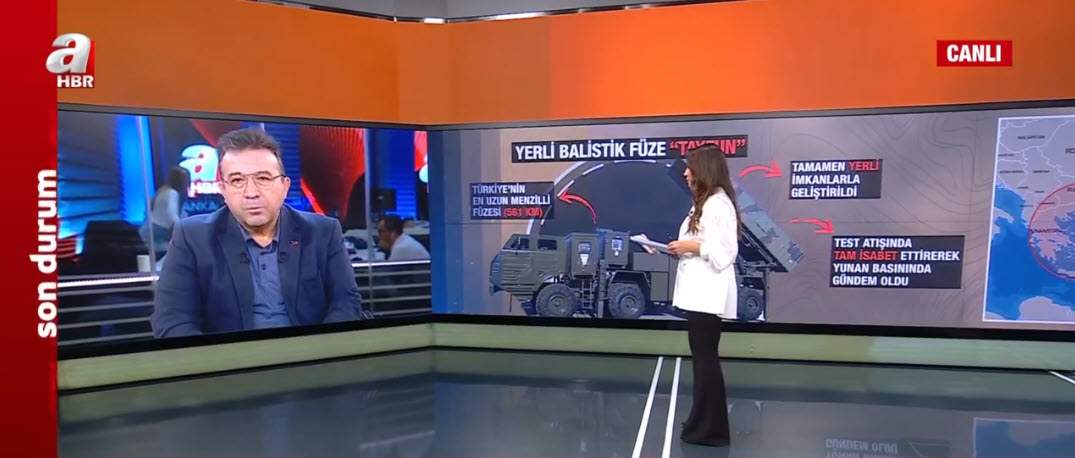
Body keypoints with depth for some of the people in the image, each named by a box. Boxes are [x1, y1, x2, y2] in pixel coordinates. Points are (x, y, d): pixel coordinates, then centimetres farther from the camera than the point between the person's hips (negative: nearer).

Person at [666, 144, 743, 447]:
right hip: (699, 291, 11)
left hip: (709, 293, -11)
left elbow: (725, 251, -21)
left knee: (706, 358, -4)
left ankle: (712, 429, 6)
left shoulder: (719, 204, -15)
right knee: (702, 357, 16)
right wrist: (681, 249, 7)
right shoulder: (704, 202, 18)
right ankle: (704, 422, 26)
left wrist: (692, 246, -15)